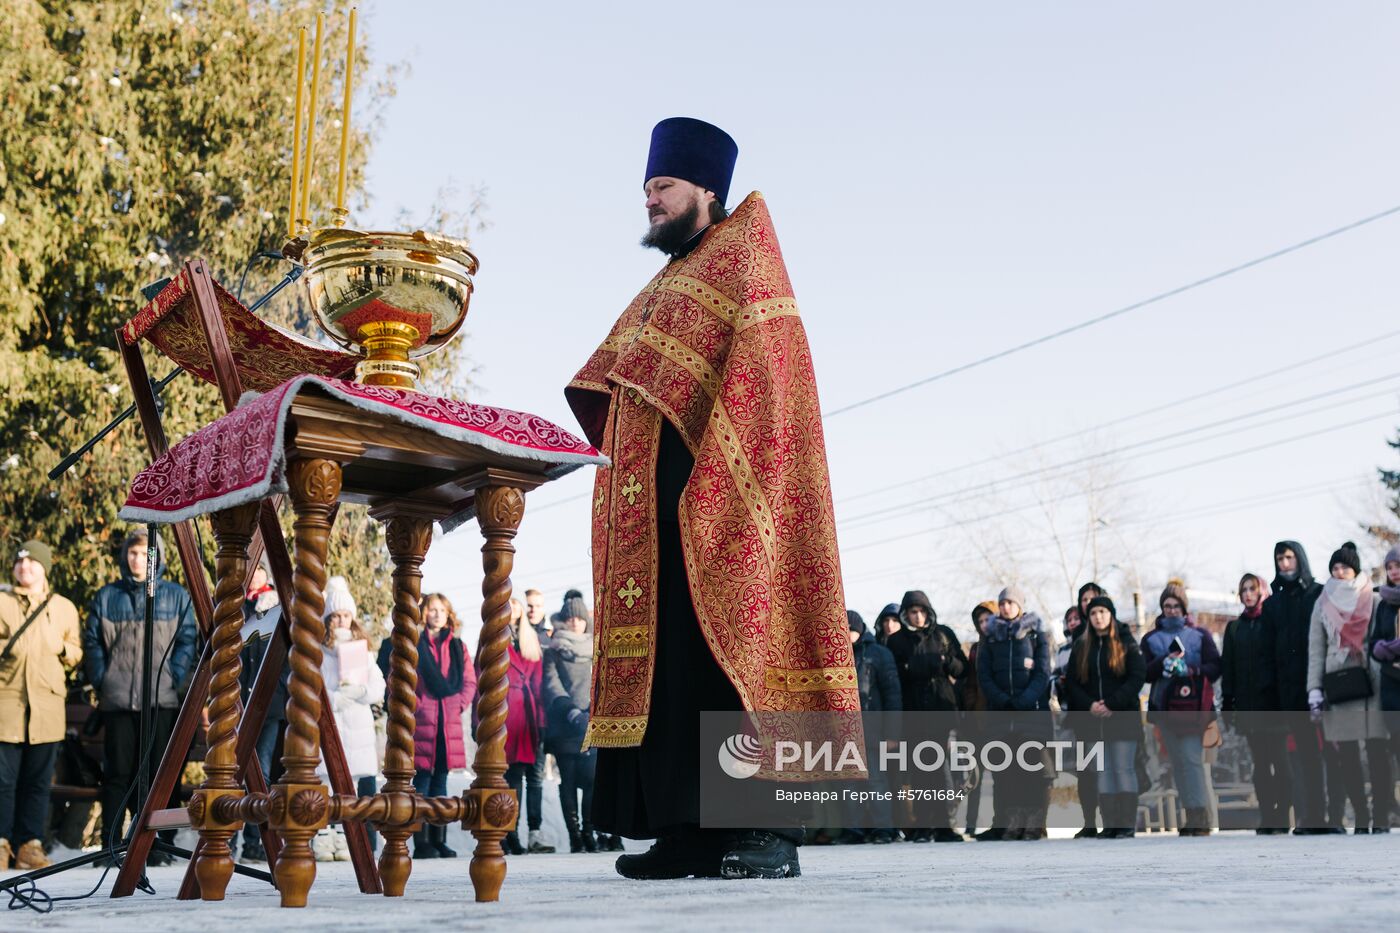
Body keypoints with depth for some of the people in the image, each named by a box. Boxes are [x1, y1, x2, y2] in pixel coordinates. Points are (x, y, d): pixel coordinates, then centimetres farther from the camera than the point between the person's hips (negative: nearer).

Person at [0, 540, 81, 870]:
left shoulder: (64, 608, 14)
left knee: (38, 780, 3)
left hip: (47, 703, 2)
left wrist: (63, 648, -3)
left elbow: (75, 652, 18)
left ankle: (30, 844, 8)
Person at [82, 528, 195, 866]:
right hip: (117, 699, 1)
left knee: (158, 771, 2)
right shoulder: (106, 597, 11)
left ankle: (158, 844, 8)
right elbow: (92, 642, 10)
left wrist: (174, 680, -7)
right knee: (117, 772, 3)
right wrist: (102, 682, -1)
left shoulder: (176, 596, 9)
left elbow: (187, 641, 4)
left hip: (162, 700, -1)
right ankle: (110, 845, 8)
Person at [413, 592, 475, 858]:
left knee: (440, 780, 9)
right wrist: (416, 705, -9)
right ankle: (421, 843, 0)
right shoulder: (414, 645, 0)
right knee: (423, 779, -3)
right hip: (423, 720, -4)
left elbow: (470, 682, 13)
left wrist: (460, 705, 0)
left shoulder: (458, 646, 13)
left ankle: (438, 840, 14)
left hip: (450, 721, 4)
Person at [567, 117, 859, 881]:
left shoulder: (744, 266, 1)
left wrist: (710, 478, -22)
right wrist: (619, 489, 12)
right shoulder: (658, 296, 27)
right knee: (664, 663, 2)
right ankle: (690, 828, 3)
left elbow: (763, 378, -12)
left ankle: (768, 829, -10)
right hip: (652, 509, 8)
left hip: (717, 498, -8)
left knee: (730, 646, -12)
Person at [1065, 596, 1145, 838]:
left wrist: (1113, 704, -15)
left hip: (1122, 717, -3)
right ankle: (1110, 824, 6)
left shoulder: (1126, 643, 2)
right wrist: (1089, 705, -8)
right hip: (1092, 719, 4)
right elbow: (1071, 682, 8)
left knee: (1124, 770, -4)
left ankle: (1127, 824, 0)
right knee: (1102, 772, 4)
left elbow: (1137, 677, -7)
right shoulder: (1081, 646, 12)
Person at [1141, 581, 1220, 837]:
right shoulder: (1150, 639, 14)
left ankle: (1200, 817, -14)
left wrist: (1191, 670, -15)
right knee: (1178, 763, 2)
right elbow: (1145, 672, 5)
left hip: (1193, 707, -3)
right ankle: (1192, 817, 6)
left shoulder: (1200, 635, 10)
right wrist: (1163, 662, -14)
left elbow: (1214, 668, 2)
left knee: (1193, 760, -13)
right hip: (1165, 707, 3)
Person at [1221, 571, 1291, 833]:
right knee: (1260, 763, 5)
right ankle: (1267, 818, 6)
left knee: (1279, 760, -5)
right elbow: (1227, 667, 12)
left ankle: (1282, 817, -2)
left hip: (1273, 701, -4)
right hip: (1248, 704, 4)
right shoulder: (1234, 628, 16)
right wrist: (1227, 703, 5)